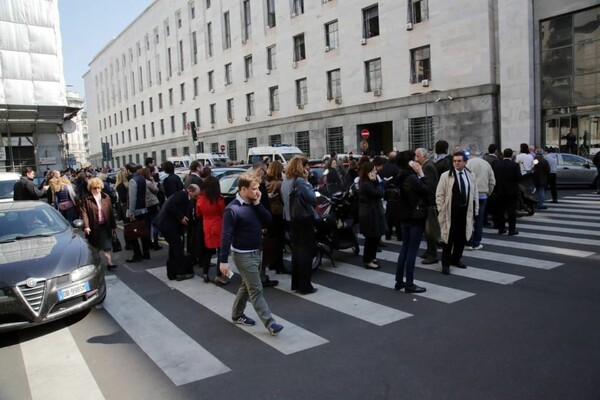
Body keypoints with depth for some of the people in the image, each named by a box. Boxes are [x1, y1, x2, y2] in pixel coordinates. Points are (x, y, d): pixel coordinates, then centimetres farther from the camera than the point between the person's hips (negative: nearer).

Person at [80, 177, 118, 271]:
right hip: (93, 227, -2)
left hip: (105, 226, 2)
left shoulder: (106, 197, 4)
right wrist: (86, 226, -25)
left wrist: (113, 225, 5)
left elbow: (111, 212, 5)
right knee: (95, 247, 13)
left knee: (107, 246, 1)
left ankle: (109, 263, 3)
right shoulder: (86, 199, -7)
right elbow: (84, 213, -14)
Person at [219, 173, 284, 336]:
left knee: (247, 286, 19)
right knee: (256, 290, -4)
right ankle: (270, 323, -1)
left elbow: (267, 221, 0)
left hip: (256, 252, 8)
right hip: (243, 255, -8)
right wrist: (223, 260, -22)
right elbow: (226, 236, -20)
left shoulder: (254, 204, 5)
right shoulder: (232, 209, -19)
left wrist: (258, 204, -11)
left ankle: (237, 315, 35)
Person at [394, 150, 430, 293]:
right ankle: (409, 285, 7)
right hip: (416, 217, -9)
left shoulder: (402, 177, 7)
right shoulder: (413, 178, -21)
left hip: (405, 217, 9)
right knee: (412, 250, -1)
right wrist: (421, 173, -12)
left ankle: (399, 281, 20)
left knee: (405, 248, 15)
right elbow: (428, 191, -13)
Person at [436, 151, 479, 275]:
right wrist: (441, 210, -10)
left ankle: (456, 259, 30)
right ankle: (445, 263, 9)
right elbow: (439, 195, -5)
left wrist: (475, 210, 8)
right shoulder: (445, 176, -6)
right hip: (450, 212, -4)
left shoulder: (470, 176, 7)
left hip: (465, 211, 4)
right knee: (448, 238, 0)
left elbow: (475, 194, 12)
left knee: (461, 237, 13)